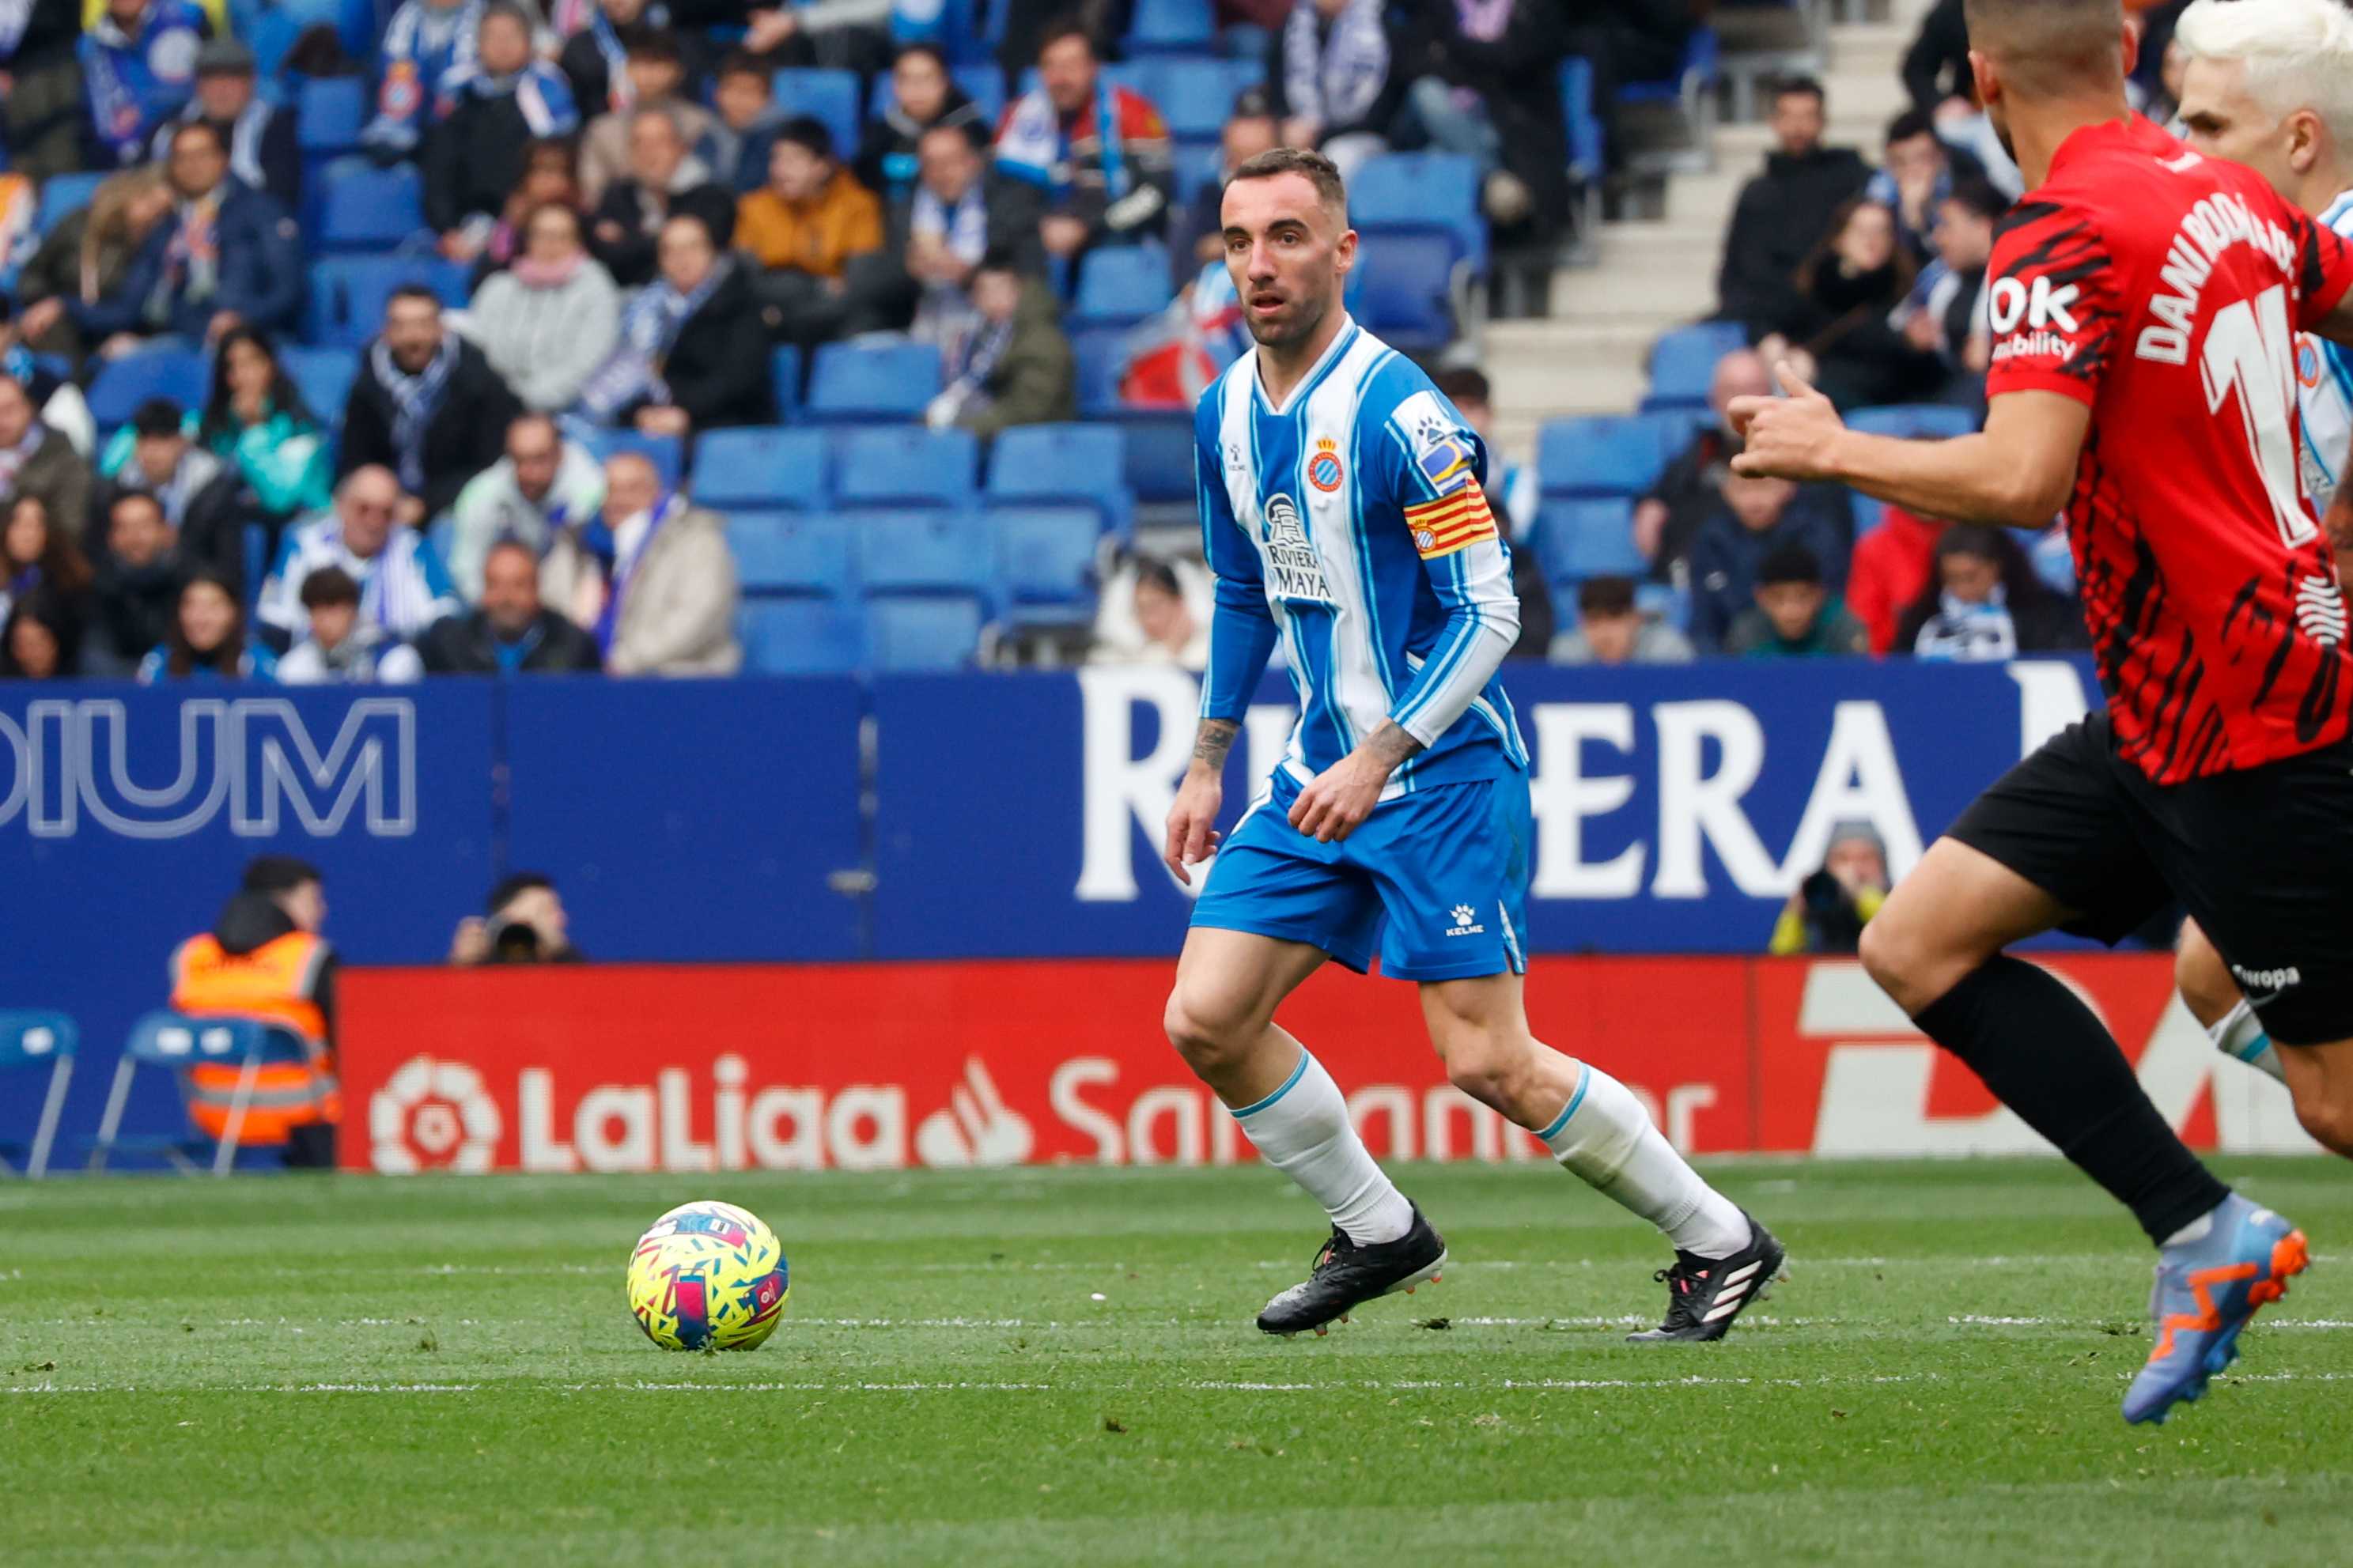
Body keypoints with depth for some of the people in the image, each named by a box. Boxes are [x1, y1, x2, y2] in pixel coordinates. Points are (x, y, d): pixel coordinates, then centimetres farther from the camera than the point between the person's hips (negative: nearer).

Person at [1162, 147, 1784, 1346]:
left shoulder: (1397, 412, -18)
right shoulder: (1225, 412, 7)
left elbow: (1487, 613, -18)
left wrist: (1379, 760, -22)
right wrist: (1208, 761, 20)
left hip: (1439, 773, -8)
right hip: (1318, 773, 8)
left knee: (1486, 1063, -11)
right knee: (1205, 1021, -2)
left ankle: (1717, 1240, 5)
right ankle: (1379, 1235, 16)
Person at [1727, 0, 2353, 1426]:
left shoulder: (2068, 237, -18)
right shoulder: (2233, 199, 6)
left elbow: (2021, 479, -28)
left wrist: (1832, 450, -13)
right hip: (2169, 717, 9)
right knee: (1918, 945, 6)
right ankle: (2200, 1230, 2)